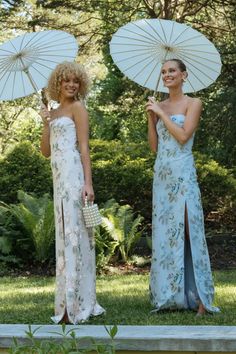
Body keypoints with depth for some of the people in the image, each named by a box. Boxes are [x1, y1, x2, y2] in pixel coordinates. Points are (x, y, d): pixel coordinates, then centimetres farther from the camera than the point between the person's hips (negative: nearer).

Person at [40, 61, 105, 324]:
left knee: (73, 232, -10)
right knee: (66, 233, 9)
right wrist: (46, 123, 3)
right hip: (59, 176, 8)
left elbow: (84, 147, -9)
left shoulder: (77, 108, -1)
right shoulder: (54, 112, 20)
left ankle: (76, 304, -11)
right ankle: (77, 303, 14)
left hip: (73, 175, -8)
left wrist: (88, 182, -17)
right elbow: (46, 151, 16)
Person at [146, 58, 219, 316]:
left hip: (183, 174, -6)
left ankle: (199, 298, -10)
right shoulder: (159, 106, 14)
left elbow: (183, 136, -14)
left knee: (187, 230, -10)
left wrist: (161, 112, -7)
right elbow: (154, 146, 12)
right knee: (164, 232, 5)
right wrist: (150, 116, 4)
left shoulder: (192, 103, -1)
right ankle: (171, 295, 10)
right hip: (161, 175, 6)